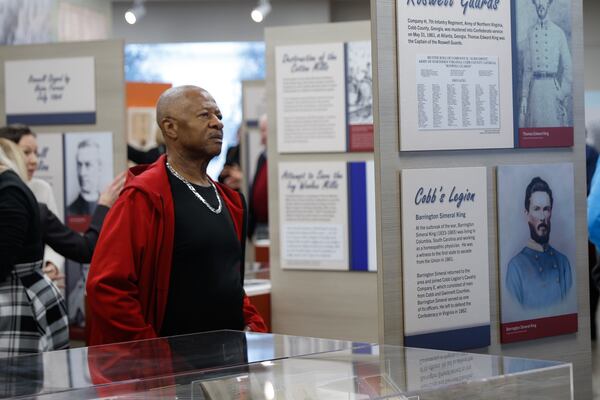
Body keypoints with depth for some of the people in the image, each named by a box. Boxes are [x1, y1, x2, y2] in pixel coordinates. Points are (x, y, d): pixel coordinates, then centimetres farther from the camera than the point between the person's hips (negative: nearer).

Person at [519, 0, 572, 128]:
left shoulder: (558, 32, 5)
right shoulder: (530, 33, 10)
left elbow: (567, 67, 6)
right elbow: (527, 68, 11)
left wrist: (564, 93, -1)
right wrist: (524, 96, 7)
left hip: (552, 85, -2)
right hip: (534, 86, 2)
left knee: (554, 126, -3)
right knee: (535, 126, 0)